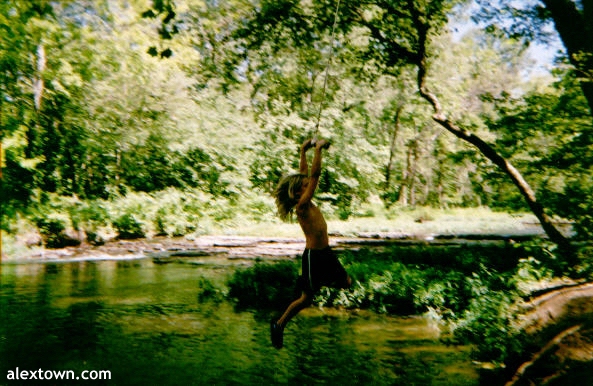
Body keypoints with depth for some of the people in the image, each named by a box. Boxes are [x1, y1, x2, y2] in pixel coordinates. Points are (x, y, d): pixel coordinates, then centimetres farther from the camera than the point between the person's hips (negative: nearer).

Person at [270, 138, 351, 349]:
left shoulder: (306, 203, 4)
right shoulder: (301, 206, -19)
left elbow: (305, 175, 10)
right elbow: (314, 175, -24)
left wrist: (304, 151, 11)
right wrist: (317, 149, -21)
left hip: (325, 253, 9)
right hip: (313, 255, -9)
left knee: (346, 282, 18)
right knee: (307, 297, 4)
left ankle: (308, 281, 27)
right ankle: (279, 324, 20)